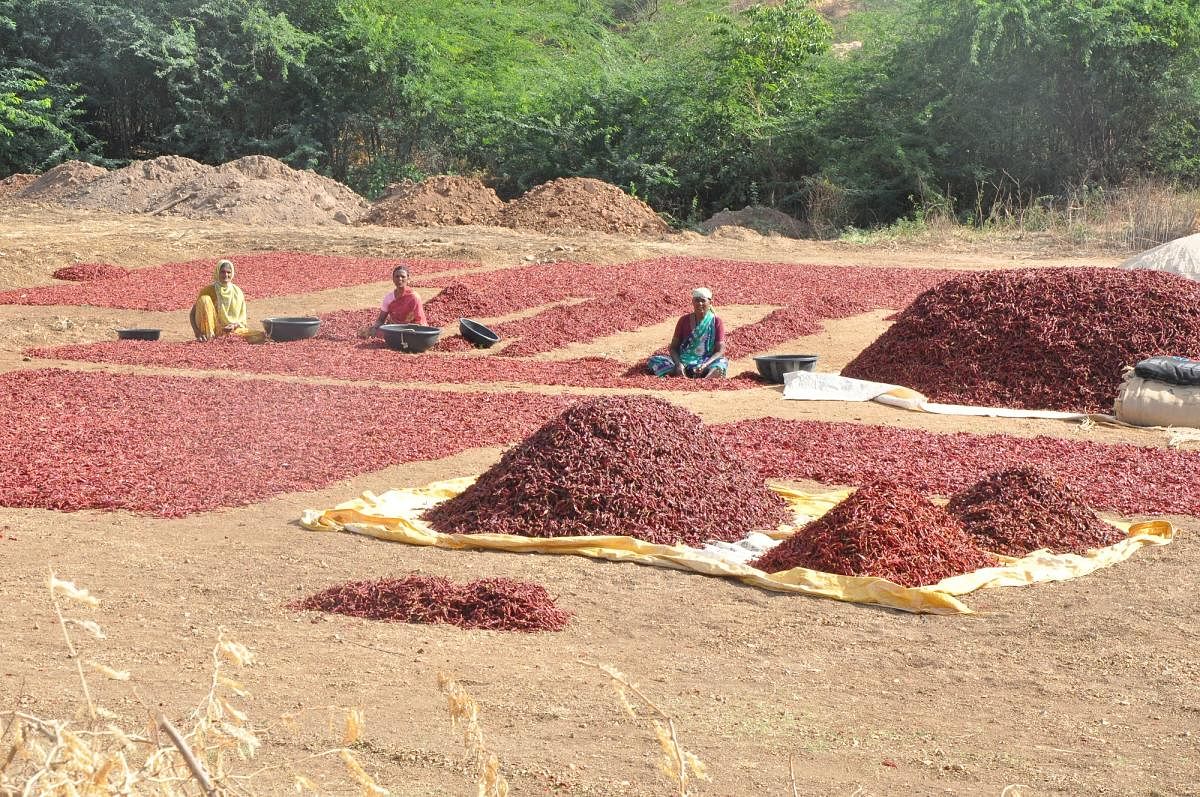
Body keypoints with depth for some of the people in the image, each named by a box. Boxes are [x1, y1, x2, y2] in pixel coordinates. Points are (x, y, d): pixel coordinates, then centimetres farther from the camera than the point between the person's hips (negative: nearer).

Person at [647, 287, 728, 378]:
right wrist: (678, 364, -16)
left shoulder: (716, 322, 1)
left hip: (707, 362, -2)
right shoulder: (684, 320, 7)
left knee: (722, 363, -34)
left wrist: (705, 365, -24)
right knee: (654, 360, -24)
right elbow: (673, 347, 6)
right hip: (683, 361, 2)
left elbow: (720, 351, -4)